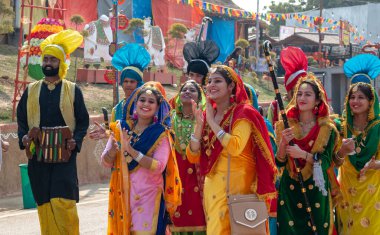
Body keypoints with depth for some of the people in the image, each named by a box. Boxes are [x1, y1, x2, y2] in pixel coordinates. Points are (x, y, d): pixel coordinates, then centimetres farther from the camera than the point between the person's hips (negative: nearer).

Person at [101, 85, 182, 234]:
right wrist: (113, 150, -21)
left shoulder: (161, 134, -6)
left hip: (148, 195, -3)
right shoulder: (121, 128, 1)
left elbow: (159, 167, -18)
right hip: (122, 194, 3)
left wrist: (131, 151, -26)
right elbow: (106, 163, 0)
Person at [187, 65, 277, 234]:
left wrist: (212, 121, -17)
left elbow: (235, 147, -27)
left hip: (236, 185, -6)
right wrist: (199, 124, -9)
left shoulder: (243, 113, -9)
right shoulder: (207, 115, 9)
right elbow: (193, 157, 3)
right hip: (212, 185, 6)